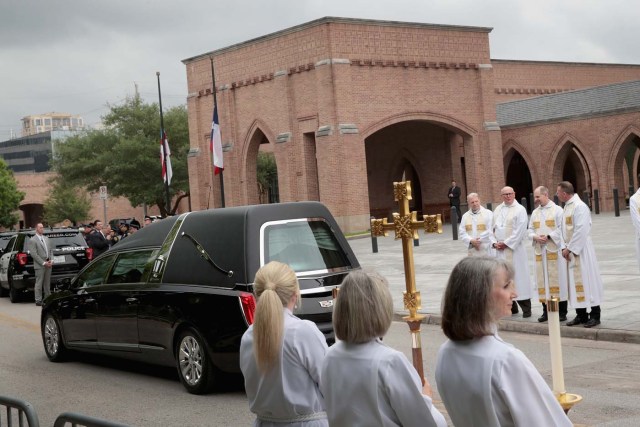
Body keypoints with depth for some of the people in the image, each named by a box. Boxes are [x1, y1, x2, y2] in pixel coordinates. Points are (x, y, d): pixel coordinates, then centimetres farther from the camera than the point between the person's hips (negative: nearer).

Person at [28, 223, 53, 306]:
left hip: (48, 265, 6)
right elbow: (34, 254, -12)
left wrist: (51, 260, 1)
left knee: (47, 283, 11)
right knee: (39, 284, -3)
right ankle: (38, 300, 0)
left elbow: (51, 250, 17)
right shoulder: (32, 240, -6)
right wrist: (43, 263, -16)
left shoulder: (46, 238, 15)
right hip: (39, 266, -6)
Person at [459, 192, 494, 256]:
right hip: (472, 251, 4)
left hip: (486, 251, -4)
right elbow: (462, 232, 5)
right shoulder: (465, 216, 11)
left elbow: (490, 231, -9)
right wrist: (471, 241, -11)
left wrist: (479, 240, -11)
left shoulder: (488, 213, -2)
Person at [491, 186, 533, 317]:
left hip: (514, 248, -6)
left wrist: (506, 243, -13)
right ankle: (511, 307, 16)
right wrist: (494, 242, -2)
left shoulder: (520, 210, -5)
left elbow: (519, 231, -13)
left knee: (519, 276, -4)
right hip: (500, 250, 6)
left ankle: (526, 308, 2)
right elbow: (493, 227, 14)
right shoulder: (497, 210, 13)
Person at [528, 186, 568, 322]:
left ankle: (562, 311, 2)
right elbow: (530, 230, 13)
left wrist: (548, 236, -18)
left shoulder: (557, 210, -2)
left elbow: (561, 228, -8)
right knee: (542, 279, 4)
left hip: (554, 250, -5)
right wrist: (535, 237, -7)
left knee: (557, 279, -3)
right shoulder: (535, 212, 15)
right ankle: (546, 310, 8)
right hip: (539, 251, 5)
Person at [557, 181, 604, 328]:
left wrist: (570, 248, -16)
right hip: (571, 249, 9)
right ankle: (581, 314, 16)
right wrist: (564, 247, 0)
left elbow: (581, 230, -21)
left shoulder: (580, 206, -15)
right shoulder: (567, 207, 12)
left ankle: (595, 315, 2)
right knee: (575, 281, 10)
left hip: (581, 249, -9)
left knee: (586, 279, -4)